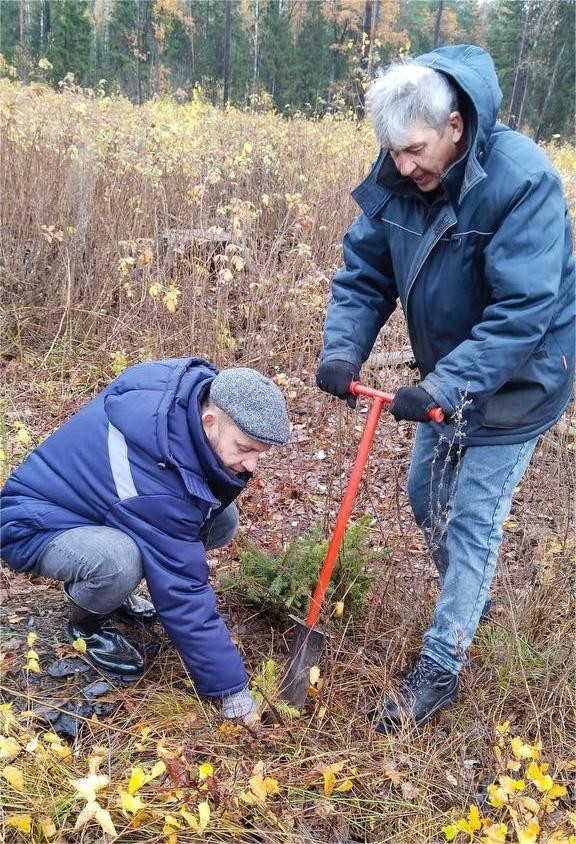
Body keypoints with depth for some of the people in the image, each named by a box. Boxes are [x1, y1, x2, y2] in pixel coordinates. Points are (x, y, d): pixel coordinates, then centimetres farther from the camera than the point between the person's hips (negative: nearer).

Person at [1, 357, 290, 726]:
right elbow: (182, 593, -32)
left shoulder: (197, 388, -18)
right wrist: (231, 686, -24)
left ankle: (112, 590, 13)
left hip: (105, 498, 8)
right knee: (120, 563, -39)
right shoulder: (156, 475, -39)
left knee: (223, 520, -5)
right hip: (37, 525, -8)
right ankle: (87, 622, -3)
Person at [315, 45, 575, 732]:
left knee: (472, 520, -1)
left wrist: (444, 386, -38)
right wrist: (342, 350, -23)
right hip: (448, 373, 7)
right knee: (426, 497, 17)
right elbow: (363, 274, -6)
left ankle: (439, 670, 16)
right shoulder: (396, 178, -9)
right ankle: (469, 603, 45)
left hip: (515, 381, -7)